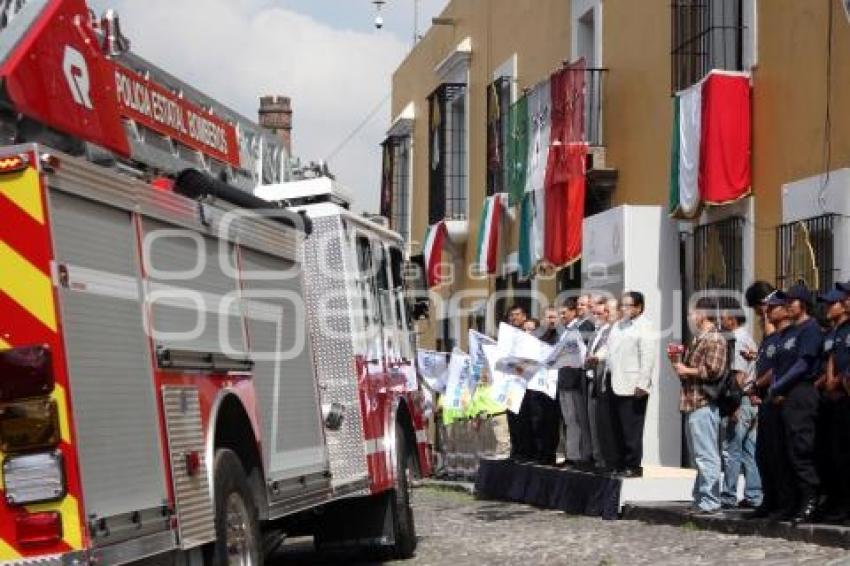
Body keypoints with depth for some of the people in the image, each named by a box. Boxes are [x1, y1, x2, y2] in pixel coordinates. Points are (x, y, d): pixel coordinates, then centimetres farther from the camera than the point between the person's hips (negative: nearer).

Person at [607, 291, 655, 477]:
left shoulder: (644, 327, -6)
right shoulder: (618, 325, 20)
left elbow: (648, 357, -13)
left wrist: (642, 384, -18)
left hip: (633, 387, -8)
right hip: (616, 385, 8)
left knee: (631, 428, -6)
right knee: (618, 428, 8)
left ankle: (633, 466, -2)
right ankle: (621, 464, 13)